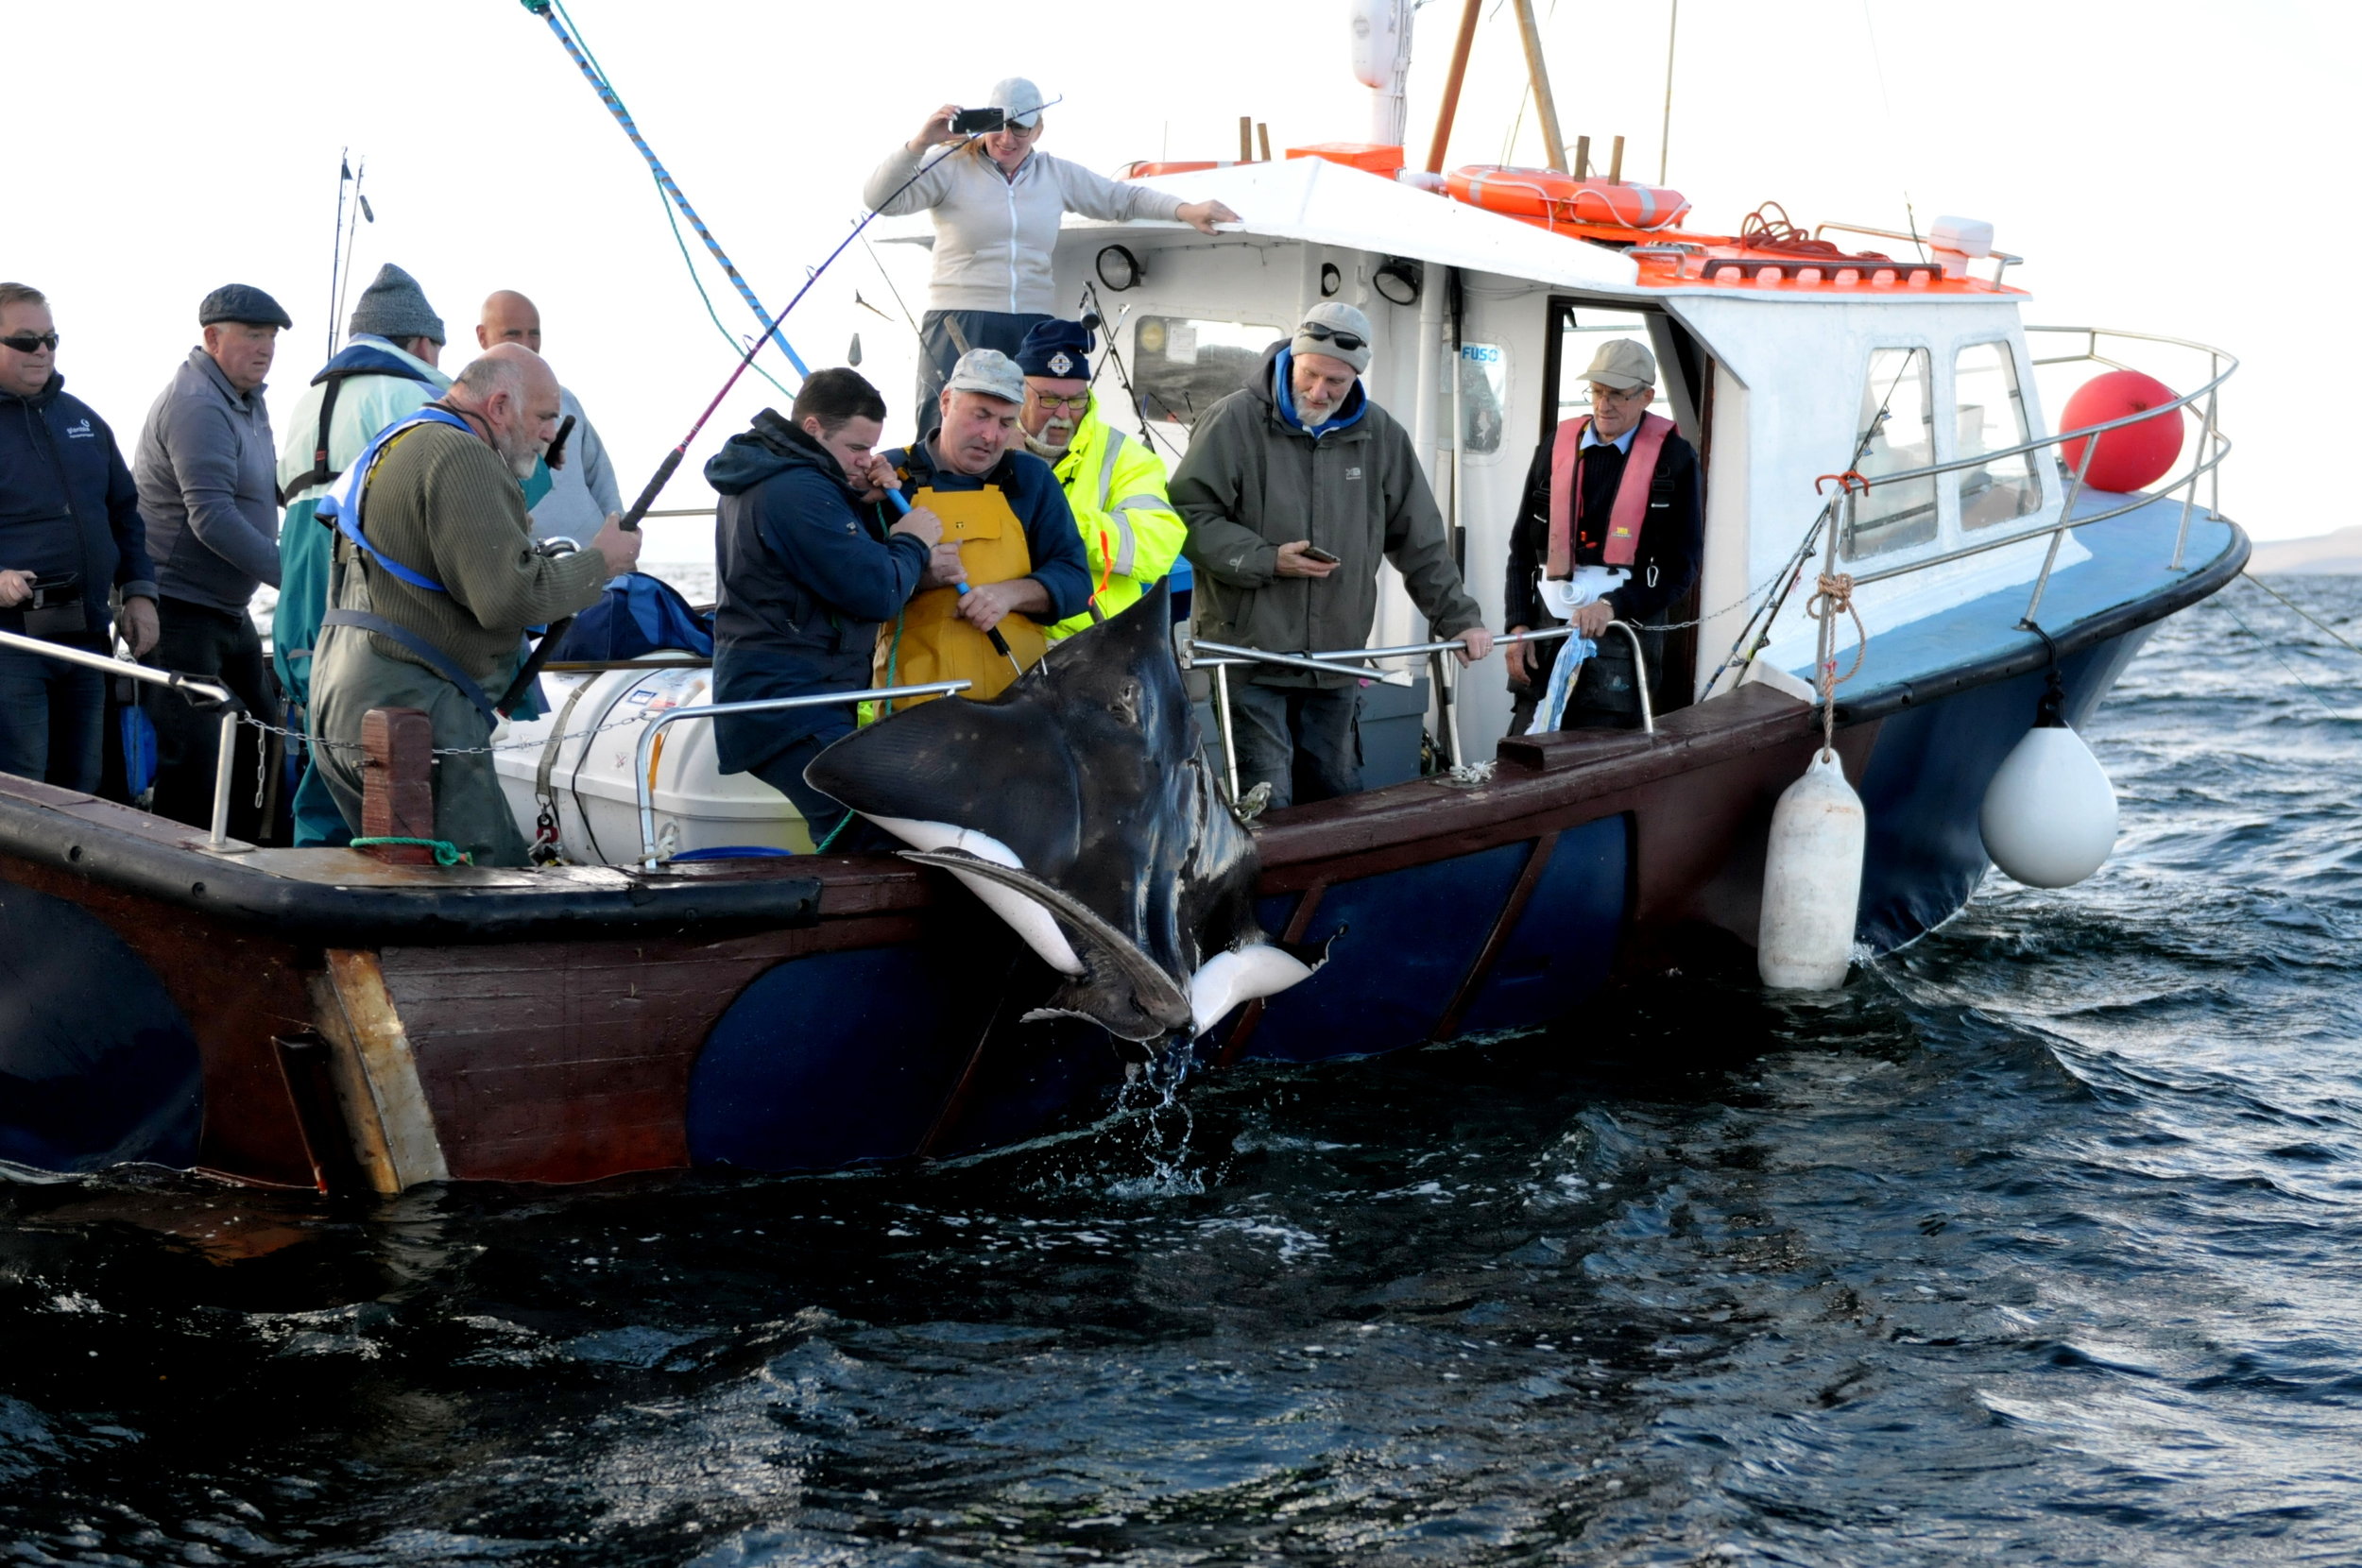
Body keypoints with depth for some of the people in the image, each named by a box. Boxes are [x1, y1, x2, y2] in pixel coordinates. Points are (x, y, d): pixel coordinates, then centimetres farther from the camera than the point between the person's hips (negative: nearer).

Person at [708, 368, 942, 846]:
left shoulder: (767, 479, 16)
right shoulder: (795, 492, -18)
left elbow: (851, 560, 21)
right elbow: (877, 592, -20)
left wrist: (872, 506, 4)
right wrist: (912, 541, -2)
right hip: (787, 703, -11)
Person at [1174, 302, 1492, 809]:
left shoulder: (1380, 435, 7)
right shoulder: (1235, 420, -7)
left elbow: (1421, 541, 14)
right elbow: (1189, 515, -8)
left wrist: (1458, 618, 10)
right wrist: (1267, 559, -17)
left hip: (1336, 663, 5)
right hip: (1251, 652, -4)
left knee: (1338, 797, 14)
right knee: (1267, 805, -7)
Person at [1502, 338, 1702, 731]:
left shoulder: (1674, 459, 2)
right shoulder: (1557, 446, 11)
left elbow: (1680, 567, -2)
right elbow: (1522, 547, 14)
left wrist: (1613, 606, -14)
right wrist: (1518, 625, 3)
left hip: (1624, 631, -3)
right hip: (1547, 629, 3)